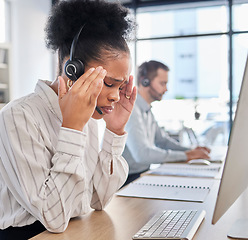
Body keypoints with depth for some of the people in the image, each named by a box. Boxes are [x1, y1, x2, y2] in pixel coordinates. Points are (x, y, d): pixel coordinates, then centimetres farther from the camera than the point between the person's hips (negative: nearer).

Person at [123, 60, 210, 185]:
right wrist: (185, 156, -22)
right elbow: (142, 154, -30)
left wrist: (191, 151, 3)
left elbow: (162, 139, 20)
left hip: (143, 173, 9)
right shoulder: (130, 109, -21)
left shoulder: (146, 110, 12)